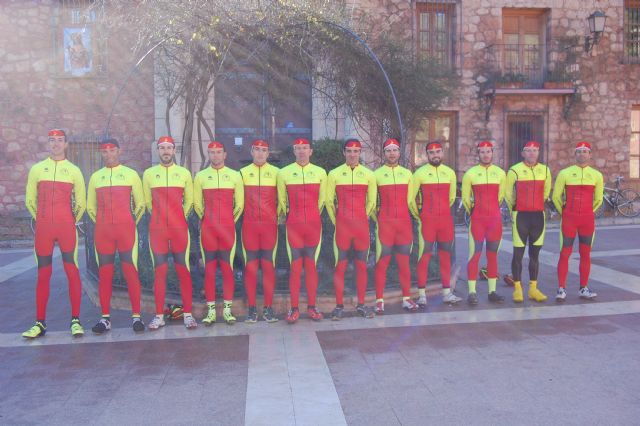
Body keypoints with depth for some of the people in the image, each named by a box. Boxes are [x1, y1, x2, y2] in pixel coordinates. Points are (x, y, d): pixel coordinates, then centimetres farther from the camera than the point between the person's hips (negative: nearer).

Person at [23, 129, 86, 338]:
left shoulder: (73, 170, 6)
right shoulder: (37, 169, 9)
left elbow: (81, 202, 12)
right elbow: (30, 199, 16)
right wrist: (43, 219, 14)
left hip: (67, 227, -1)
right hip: (42, 228, 2)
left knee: (72, 272, -4)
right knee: (43, 275, 5)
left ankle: (75, 321, 2)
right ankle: (40, 323, 12)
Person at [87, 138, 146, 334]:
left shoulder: (130, 174, 6)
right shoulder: (95, 177, 13)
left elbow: (140, 203, 11)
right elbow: (90, 206, 21)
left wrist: (132, 222, 6)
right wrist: (101, 222, 12)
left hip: (126, 230, -3)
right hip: (102, 232, 3)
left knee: (131, 272, -4)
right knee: (104, 274, 4)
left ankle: (136, 316, 1)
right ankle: (105, 318, 10)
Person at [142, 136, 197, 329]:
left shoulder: (184, 173, 6)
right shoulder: (149, 173, 7)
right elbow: (147, 201, 15)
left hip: (180, 228, 0)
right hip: (157, 229, 1)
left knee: (183, 270, 0)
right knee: (160, 271, 2)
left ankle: (188, 314, 5)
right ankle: (159, 316, 7)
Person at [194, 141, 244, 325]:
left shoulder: (234, 176, 6)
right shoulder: (201, 176, 6)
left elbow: (240, 203, 10)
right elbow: (196, 202, 12)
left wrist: (231, 220, 11)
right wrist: (206, 219, 13)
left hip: (228, 227, 0)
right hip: (207, 228, 0)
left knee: (228, 267, 0)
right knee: (209, 268, 1)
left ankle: (227, 308, 7)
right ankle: (211, 310, 7)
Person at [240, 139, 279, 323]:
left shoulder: (276, 172, 6)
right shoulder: (243, 172, 8)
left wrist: (278, 215, 6)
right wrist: (240, 215, 7)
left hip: (270, 225, -1)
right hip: (249, 225, 1)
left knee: (269, 265, 0)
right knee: (250, 265, 1)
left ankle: (268, 308, 6)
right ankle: (252, 308, 7)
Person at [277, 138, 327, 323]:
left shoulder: (320, 172, 5)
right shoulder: (284, 173, 1)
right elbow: (281, 200, 11)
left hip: (314, 225, 1)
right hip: (293, 225, -1)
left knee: (311, 265, 6)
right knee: (295, 266, 0)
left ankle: (311, 306, 14)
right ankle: (294, 308, 6)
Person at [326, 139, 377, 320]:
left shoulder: (368, 174, 6)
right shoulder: (334, 174, 2)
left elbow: (372, 201, 14)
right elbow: (329, 200, 6)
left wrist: (362, 219, 13)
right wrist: (336, 220, 7)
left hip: (362, 226, 2)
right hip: (341, 226, -2)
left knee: (361, 265, 6)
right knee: (340, 266, 1)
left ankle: (361, 305, 16)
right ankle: (339, 306, 9)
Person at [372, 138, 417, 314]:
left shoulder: (407, 173, 10)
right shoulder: (377, 174, 1)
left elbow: (409, 199, 15)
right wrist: (378, 219, 6)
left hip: (405, 222, 3)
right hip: (384, 223, -3)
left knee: (404, 262, 6)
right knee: (382, 262, -3)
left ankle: (407, 298, 12)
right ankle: (379, 300, 2)